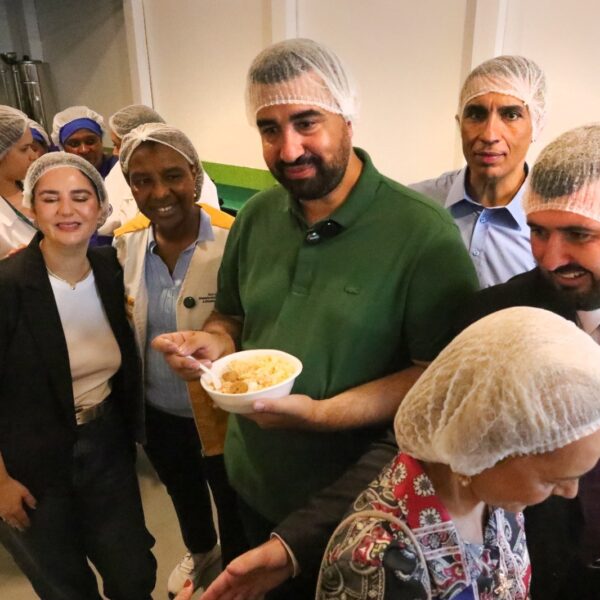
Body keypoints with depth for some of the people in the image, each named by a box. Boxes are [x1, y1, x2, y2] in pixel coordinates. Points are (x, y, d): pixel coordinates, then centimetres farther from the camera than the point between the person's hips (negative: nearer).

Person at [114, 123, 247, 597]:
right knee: (183, 494, 33)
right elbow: (124, 324, 7)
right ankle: (199, 550, 65)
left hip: (220, 413, -5)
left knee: (233, 506, 22)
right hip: (157, 412, 6)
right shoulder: (126, 241, -7)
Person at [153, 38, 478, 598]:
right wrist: (213, 342, -13)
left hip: (357, 502, -4)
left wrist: (323, 414, -30)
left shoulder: (424, 233, -21)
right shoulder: (256, 216, -2)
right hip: (252, 482, 5)